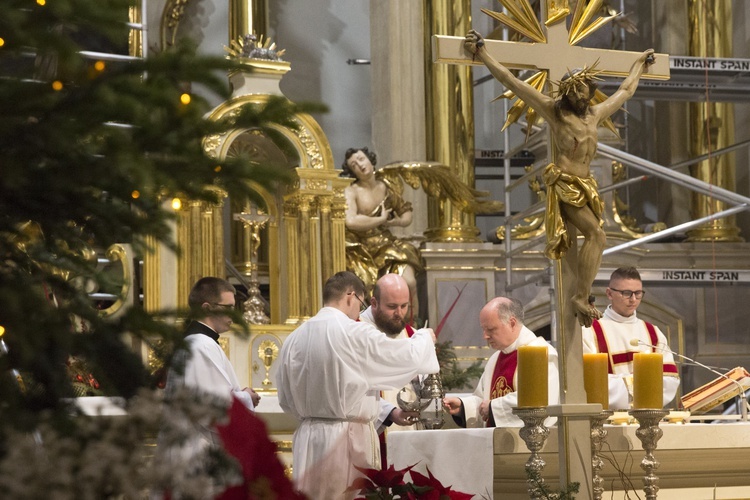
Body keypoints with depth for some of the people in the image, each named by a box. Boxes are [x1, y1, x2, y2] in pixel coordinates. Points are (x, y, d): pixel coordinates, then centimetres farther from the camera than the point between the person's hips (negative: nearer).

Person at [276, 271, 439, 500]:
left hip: (308, 440, 5)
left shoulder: (295, 338, 3)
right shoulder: (356, 333, -13)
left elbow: (286, 400, 9)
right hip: (349, 439, -5)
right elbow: (408, 356, -2)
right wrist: (424, 336, 18)